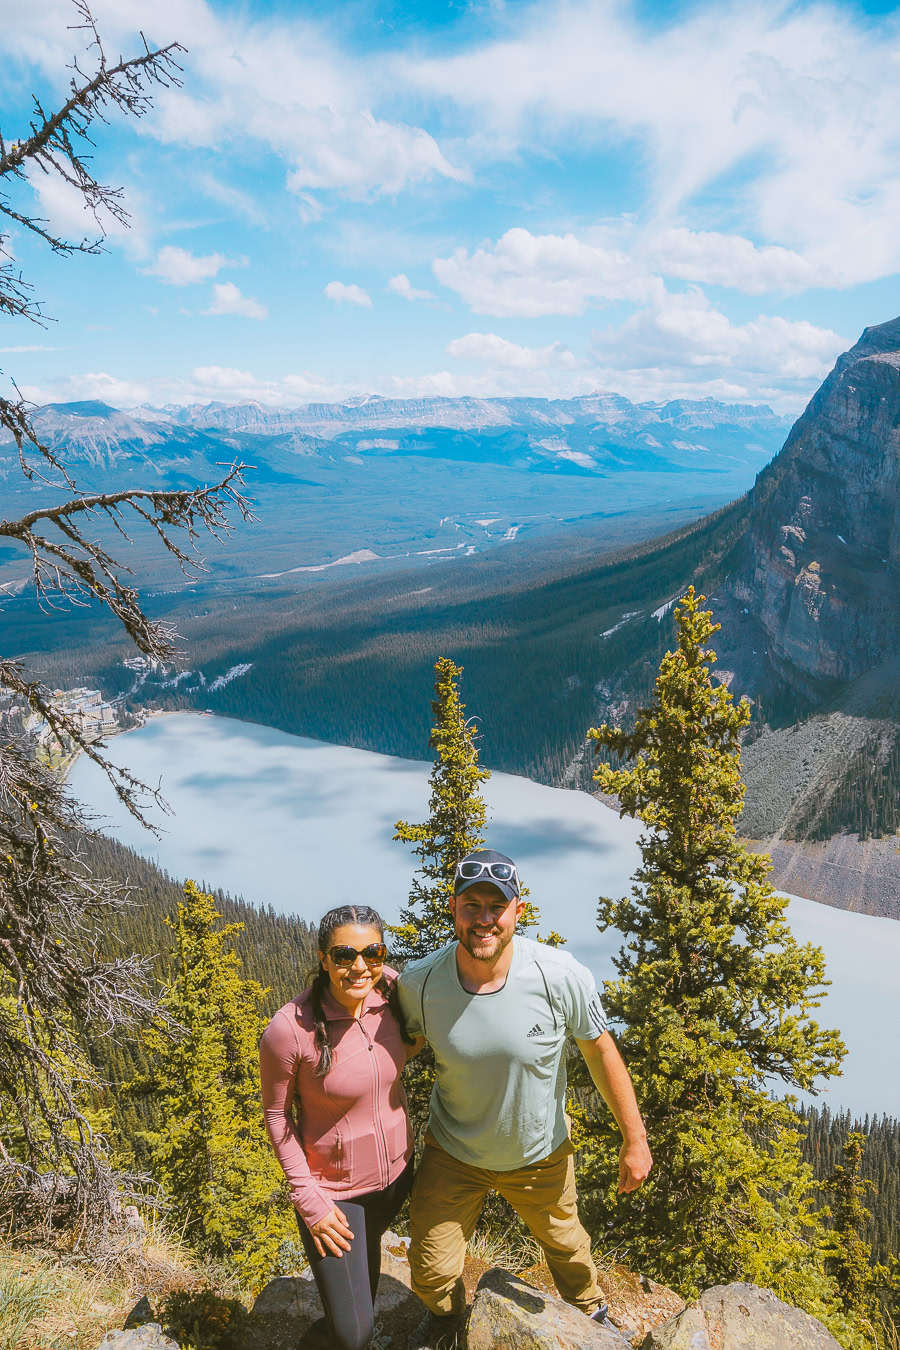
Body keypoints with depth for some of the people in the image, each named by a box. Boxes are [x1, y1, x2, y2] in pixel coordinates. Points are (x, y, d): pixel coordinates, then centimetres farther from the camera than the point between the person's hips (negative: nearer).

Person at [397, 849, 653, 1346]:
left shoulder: (560, 976, -29)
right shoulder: (418, 984, -26)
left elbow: (601, 1052, -13)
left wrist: (634, 1139, -5)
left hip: (540, 1155, 0)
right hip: (452, 1154, 0)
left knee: (565, 1243, 26)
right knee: (431, 1273, 13)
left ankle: (589, 1309, 62)